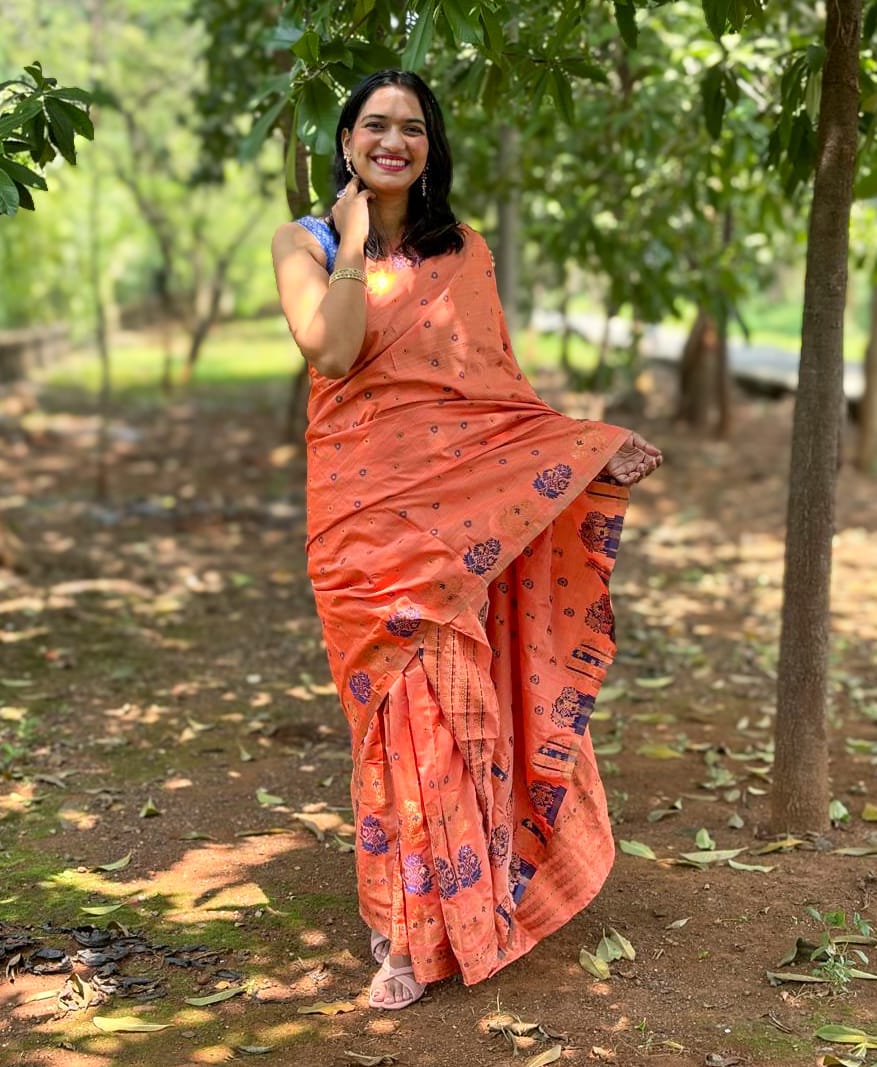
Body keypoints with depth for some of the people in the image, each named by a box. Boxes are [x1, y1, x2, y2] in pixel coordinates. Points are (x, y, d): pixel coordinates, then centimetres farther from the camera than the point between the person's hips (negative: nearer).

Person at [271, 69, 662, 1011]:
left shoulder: (465, 252, 12)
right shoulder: (307, 243, 4)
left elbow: (500, 382, 11)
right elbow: (332, 350, -14)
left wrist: (589, 447, -1)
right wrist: (356, 236, -7)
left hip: (467, 507, 2)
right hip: (367, 509, -2)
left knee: (462, 701, 2)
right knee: (399, 708, -2)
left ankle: (460, 902, 19)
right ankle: (406, 930, 11)